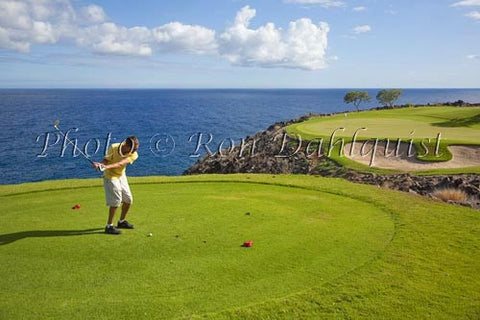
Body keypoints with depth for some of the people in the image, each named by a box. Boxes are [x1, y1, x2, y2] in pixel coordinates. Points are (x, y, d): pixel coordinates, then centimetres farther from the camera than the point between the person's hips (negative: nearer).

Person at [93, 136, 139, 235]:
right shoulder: (113, 148, -20)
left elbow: (120, 164, -32)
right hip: (110, 176, -5)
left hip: (121, 176, 5)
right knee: (116, 200, -12)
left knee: (128, 199, 10)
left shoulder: (133, 154, -17)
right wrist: (100, 164, -43)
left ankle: (122, 221, 31)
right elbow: (106, 160, -20)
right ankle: (109, 226, -2)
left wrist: (106, 167, -46)